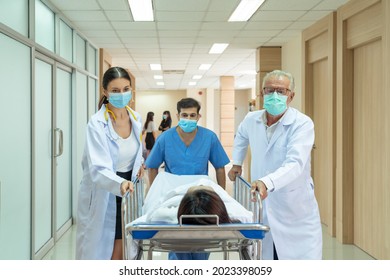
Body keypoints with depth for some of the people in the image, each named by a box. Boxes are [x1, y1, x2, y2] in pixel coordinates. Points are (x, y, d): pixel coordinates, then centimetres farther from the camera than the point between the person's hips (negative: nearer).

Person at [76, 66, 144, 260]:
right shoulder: (97, 124, -21)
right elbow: (98, 170, -31)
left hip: (127, 192, 5)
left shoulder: (136, 119, -1)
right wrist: (120, 183, -49)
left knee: (121, 253, 9)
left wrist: (139, 162, 1)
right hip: (102, 196, -5)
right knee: (97, 253, 5)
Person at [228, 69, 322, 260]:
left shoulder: (302, 123, -14)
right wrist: (237, 163, 20)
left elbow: (295, 164, -29)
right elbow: (241, 136, 29)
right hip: (262, 209, 5)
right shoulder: (251, 120, 3)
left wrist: (267, 182, -44)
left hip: (296, 212, -4)